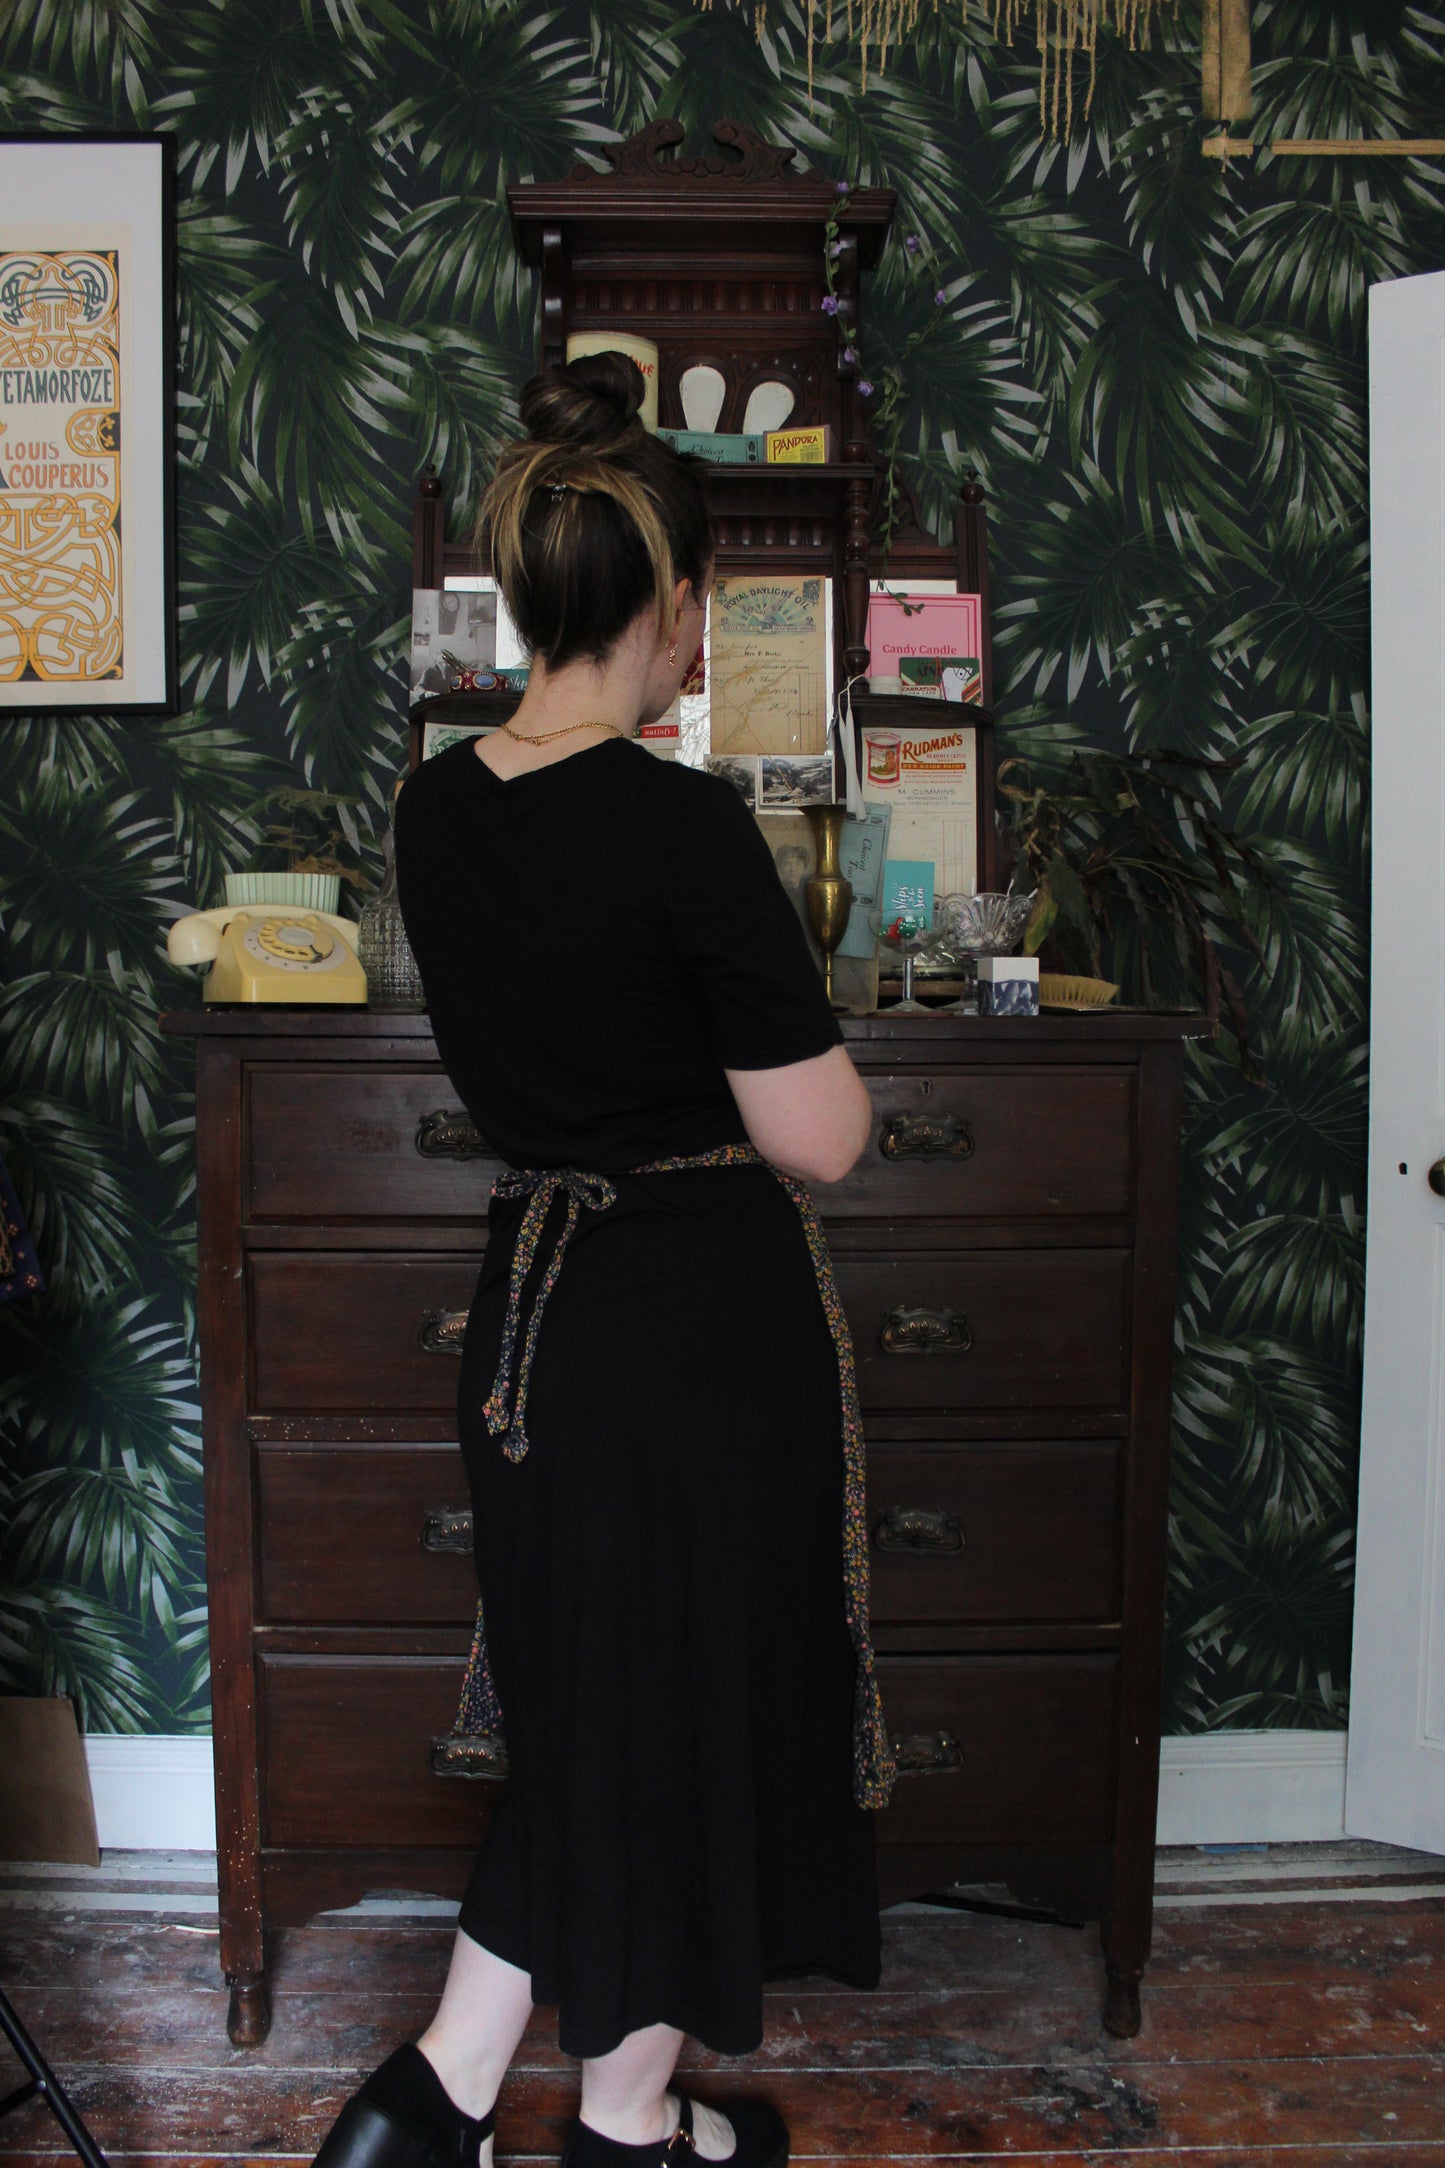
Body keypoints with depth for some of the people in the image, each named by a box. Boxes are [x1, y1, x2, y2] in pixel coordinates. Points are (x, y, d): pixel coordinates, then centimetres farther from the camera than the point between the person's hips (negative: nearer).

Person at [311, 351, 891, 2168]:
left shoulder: (434, 807, 1)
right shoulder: (679, 823, -21)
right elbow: (819, 1139, -17)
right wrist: (806, 1015, 2)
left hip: (531, 1301, 7)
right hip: (705, 1322, -6)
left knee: (594, 1703, 23)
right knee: (688, 1699, 14)